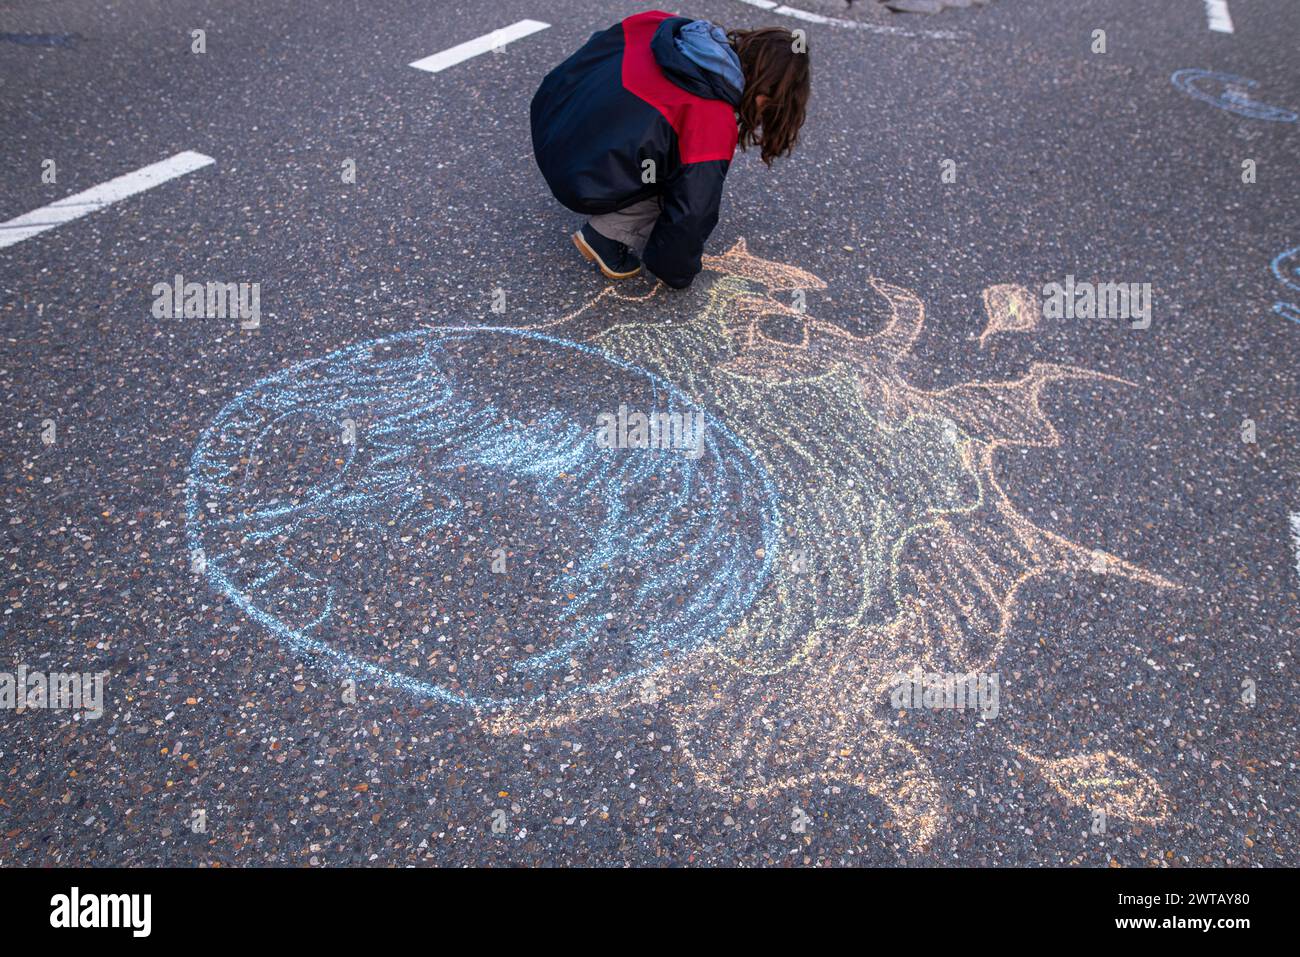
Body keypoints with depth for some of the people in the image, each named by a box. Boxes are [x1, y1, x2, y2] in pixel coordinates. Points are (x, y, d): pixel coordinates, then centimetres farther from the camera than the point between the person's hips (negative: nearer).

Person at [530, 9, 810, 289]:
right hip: (580, 185, -7)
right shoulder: (714, 126, -19)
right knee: (695, 184, 5)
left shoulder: (659, 24, -1)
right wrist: (677, 273, 2)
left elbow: (592, 52, 13)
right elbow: (691, 213, -14)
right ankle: (607, 235, -2)